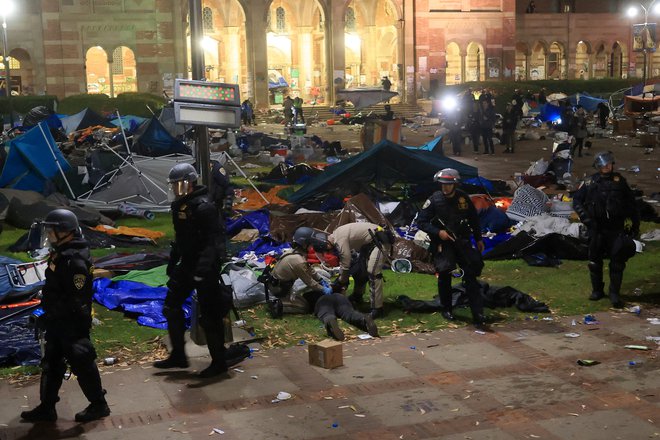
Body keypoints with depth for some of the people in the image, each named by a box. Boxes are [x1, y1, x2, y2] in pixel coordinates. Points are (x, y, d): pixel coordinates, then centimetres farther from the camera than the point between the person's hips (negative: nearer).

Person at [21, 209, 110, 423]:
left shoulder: (75, 261, -24)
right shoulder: (60, 253, 8)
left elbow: (77, 299, -26)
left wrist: (52, 315, -22)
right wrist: (48, 316, 20)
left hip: (72, 324, -10)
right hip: (58, 322, 10)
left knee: (81, 363, 1)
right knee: (51, 363, 16)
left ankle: (99, 405, 16)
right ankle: (46, 407, 26)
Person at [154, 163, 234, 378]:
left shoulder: (203, 207, -20)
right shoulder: (179, 205, 10)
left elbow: (213, 242, -25)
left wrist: (203, 270, -30)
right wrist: (172, 262, 22)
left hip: (205, 268, -10)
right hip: (186, 264, 10)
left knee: (209, 316, -2)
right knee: (171, 307, 14)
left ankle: (219, 362, 11)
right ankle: (178, 356, 26)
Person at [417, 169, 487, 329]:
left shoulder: (463, 198, 0)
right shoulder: (434, 200, -8)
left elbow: (474, 220, 14)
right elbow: (421, 221, -5)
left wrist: (478, 239, 15)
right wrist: (438, 232, -16)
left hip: (462, 242, 2)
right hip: (442, 243, -2)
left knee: (471, 276, -3)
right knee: (444, 276, 0)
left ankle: (478, 315, -2)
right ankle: (447, 309, 20)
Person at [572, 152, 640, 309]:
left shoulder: (619, 181, 3)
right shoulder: (590, 183, 3)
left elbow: (631, 204, 9)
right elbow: (577, 200, 4)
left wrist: (635, 224, 8)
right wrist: (586, 219, -8)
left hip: (616, 229, -1)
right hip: (596, 229, 1)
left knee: (617, 261, -3)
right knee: (595, 261, 8)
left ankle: (614, 293, 3)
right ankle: (597, 290, 23)